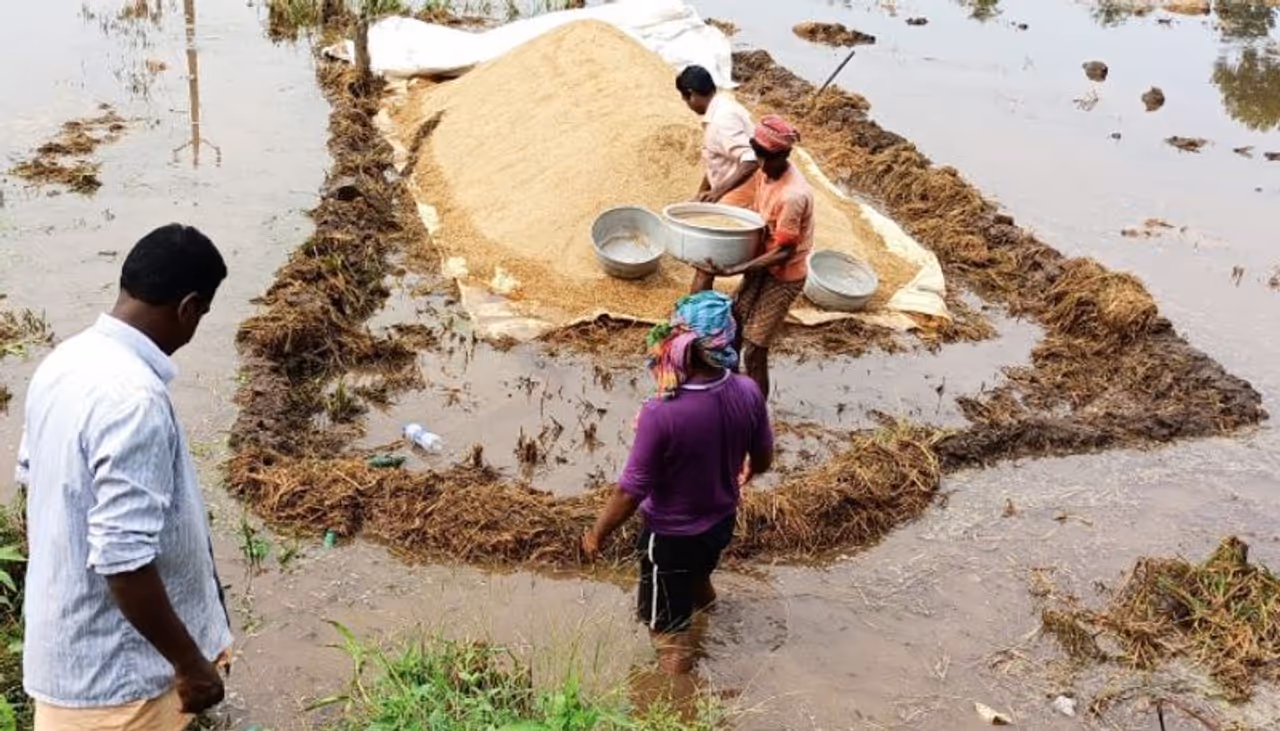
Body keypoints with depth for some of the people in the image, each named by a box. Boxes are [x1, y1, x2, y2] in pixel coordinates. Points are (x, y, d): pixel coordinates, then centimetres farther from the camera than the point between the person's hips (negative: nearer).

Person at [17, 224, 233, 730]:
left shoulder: (65, 362, 0)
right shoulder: (133, 398, -30)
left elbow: (33, 476, 15)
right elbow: (124, 560, -31)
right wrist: (191, 663, -20)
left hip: (72, 636, 9)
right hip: (111, 664, -9)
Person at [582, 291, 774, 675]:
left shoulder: (661, 412, -36)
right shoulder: (748, 392, -20)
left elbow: (632, 489, -26)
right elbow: (763, 459, -2)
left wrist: (598, 533, -8)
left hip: (671, 533, -6)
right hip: (721, 520, 6)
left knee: (668, 626, 17)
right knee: (697, 571, 40)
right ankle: (702, 597, 71)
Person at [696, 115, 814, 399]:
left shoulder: (793, 195, -32)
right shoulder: (767, 172, -5)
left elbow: (783, 253, -28)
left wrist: (731, 271, -34)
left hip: (783, 277, -9)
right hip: (761, 266, 9)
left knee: (754, 353, -4)